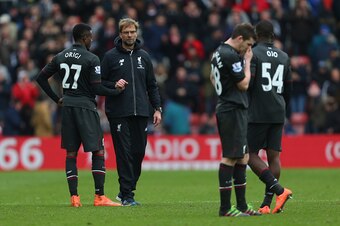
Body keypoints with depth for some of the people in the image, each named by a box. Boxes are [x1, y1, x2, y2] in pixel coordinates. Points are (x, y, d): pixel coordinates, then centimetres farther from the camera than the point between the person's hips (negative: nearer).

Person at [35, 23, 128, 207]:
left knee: (71, 152, 9)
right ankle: (99, 197, -5)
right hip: (85, 106, -6)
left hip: (67, 106, 6)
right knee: (98, 151, -1)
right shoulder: (91, 59, -9)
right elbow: (97, 88, -13)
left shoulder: (60, 57, 9)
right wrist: (117, 91, 2)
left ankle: (74, 197, 5)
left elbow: (41, 78, 11)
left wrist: (57, 99, 16)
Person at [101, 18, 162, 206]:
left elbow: (152, 85, 16)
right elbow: (100, 83, 5)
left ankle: (126, 190, 17)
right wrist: (114, 86, -14)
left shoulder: (144, 56, 13)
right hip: (119, 113, -4)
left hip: (140, 113, 4)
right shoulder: (111, 56, 2)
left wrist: (157, 108, 9)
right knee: (124, 153, -7)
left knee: (139, 152, 3)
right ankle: (127, 195, -4)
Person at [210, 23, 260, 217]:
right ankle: (225, 208, -8)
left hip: (225, 109, 11)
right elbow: (244, 84, -13)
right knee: (230, 158, -9)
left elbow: (213, 77, 30)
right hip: (233, 111, -11)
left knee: (242, 157, 12)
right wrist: (247, 62, -3)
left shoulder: (219, 52, 15)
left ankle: (242, 205, 15)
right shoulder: (231, 56, -17)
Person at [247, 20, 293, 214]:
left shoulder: (253, 54, -7)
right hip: (278, 114, 5)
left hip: (257, 114, -5)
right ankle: (267, 204, 1)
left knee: (251, 154, 0)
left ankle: (279, 190, -15)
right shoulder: (284, 57, 11)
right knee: (274, 156, 4)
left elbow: (247, 82, -15)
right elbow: (289, 88, 16)